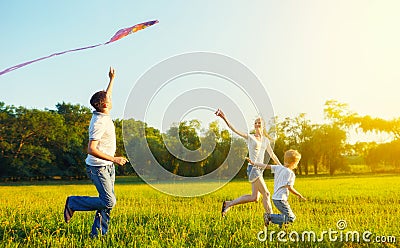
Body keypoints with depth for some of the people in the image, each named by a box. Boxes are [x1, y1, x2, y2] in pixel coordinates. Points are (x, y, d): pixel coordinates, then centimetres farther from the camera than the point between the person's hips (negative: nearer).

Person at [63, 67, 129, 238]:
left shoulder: (102, 115, 5)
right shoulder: (99, 123, -22)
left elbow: (106, 97, 28)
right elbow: (92, 149, -26)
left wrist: (112, 79, 28)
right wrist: (114, 159, -26)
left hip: (108, 166, 9)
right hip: (98, 167, -9)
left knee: (107, 201, 8)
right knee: (108, 202, -12)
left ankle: (97, 233, 14)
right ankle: (73, 203, 5)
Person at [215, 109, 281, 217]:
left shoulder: (266, 140, 15)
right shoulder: (250, 137, -2)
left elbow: (272, 155, 21)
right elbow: (235, 130, -13)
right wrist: (224, 118, -26)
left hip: (260, 170, 7)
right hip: (252, 168, -7)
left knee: (254, 197, 8)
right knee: (266, 194, -9)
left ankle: (228, 204, 20)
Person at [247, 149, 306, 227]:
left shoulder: (278, 167, 7)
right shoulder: (290, 173, -12)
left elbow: (266, 166, 6)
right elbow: (290, 188, -16)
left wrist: (253, 163, 12)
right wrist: (300, 196, -4)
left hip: (275, 197, 9)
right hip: (281, 199, -9)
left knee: (291, 216, 19)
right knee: (291, 218, -9)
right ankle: (270, 217, -13)